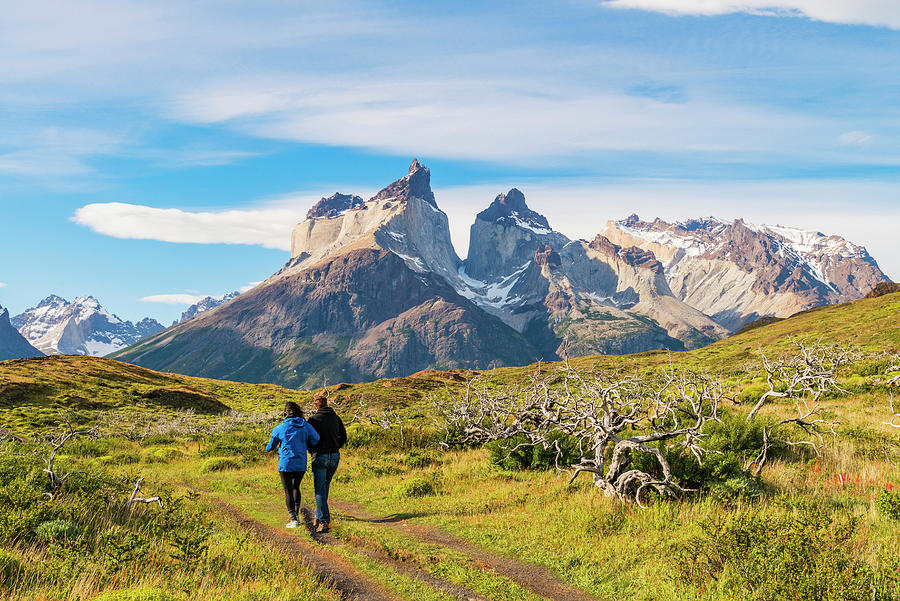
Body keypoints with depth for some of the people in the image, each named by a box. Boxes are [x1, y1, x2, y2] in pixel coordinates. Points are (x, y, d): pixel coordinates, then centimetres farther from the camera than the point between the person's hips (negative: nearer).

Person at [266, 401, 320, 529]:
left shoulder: (279, 428, -6)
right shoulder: (306, 426, -3)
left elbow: (271, 446, 5)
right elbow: (315, 440, -12)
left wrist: (268, 449, 29)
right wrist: (304, 444, 7)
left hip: (285, 464, -3)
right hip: (301, 465, 3)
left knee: (288, 492, 5)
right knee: (296, 487, 24)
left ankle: (293, 519, 3)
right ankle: (296, 514, 25)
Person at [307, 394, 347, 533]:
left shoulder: (313, 419, -7)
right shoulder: (336, 418, 7)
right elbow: (344, 438, 9)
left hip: (320, 457, -5)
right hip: (335, 456, 5)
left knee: (320, 490, -3)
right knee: (325, 486, 20)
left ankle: (324, 521, -10)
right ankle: (320, 516, 25)